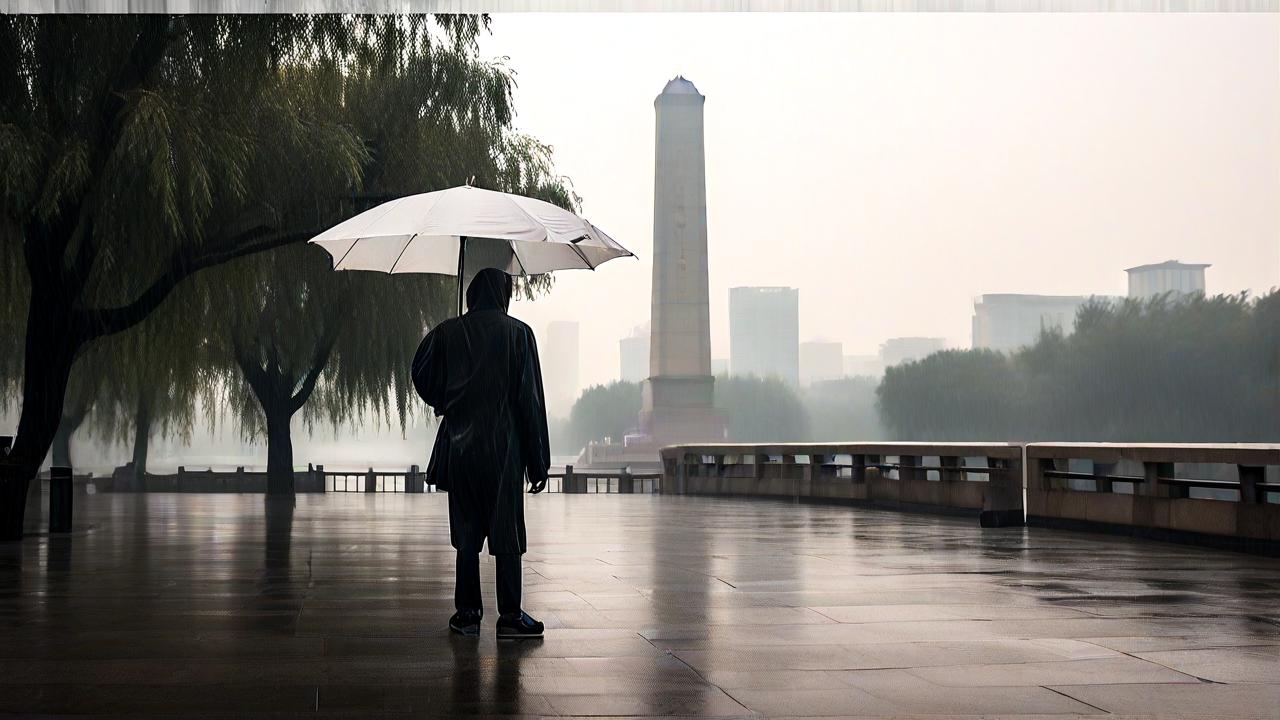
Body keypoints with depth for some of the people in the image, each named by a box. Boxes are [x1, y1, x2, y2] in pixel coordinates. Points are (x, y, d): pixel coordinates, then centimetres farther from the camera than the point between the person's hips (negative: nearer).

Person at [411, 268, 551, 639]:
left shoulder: (447, 333, 3)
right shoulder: (518, 332, -2)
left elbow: (422, 375, 0)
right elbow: (531, 398, -5)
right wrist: (538, 461, -2)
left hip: (459, 444, 2)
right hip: (504, 445, -2)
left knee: (466, 529, 9)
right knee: (507, 531, 3)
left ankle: (468, 612, 11)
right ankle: (510, 615, 4)